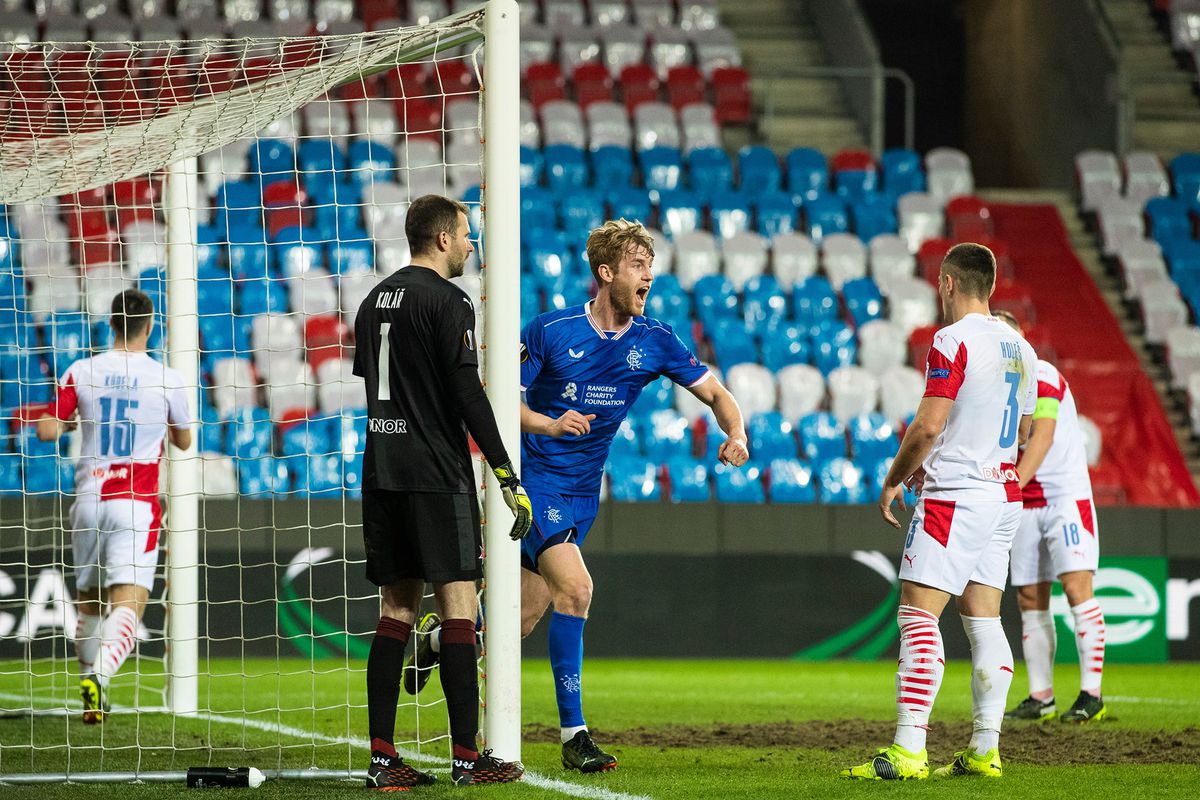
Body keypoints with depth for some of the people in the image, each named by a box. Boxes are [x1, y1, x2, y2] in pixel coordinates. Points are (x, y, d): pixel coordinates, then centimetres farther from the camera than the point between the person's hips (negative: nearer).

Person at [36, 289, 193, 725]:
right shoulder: (166, 379, -2)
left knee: (88, 602, 19)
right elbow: (183, 441, 13)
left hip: (89, 500, 3)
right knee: (127, 603, -12)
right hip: (137, 504, -3)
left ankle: (90, 677, 27)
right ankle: (98, 677, -33)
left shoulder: (81, 372, 1)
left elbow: (47, 431, 0)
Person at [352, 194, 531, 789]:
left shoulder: (374, 301, 15)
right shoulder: (447, 302, -9)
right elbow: (466, 394, -14)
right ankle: (467, 757, -5)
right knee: (458, 606, -4)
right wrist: (508, 478, -12)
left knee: (395, 611, 8)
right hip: (437, 473, -7)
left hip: (382, 472, 7)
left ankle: (382, 758, 3)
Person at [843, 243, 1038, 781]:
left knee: (918, 615, -10)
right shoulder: (1020, 348, 13)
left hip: (954, 496, -9)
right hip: (1005, 494, 9)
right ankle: (985, 750, 8)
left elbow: (928, 425, -18)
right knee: (983, 619, 10)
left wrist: (894, 479, -4)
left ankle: (908, 750, -18)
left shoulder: (953, 342, -12)